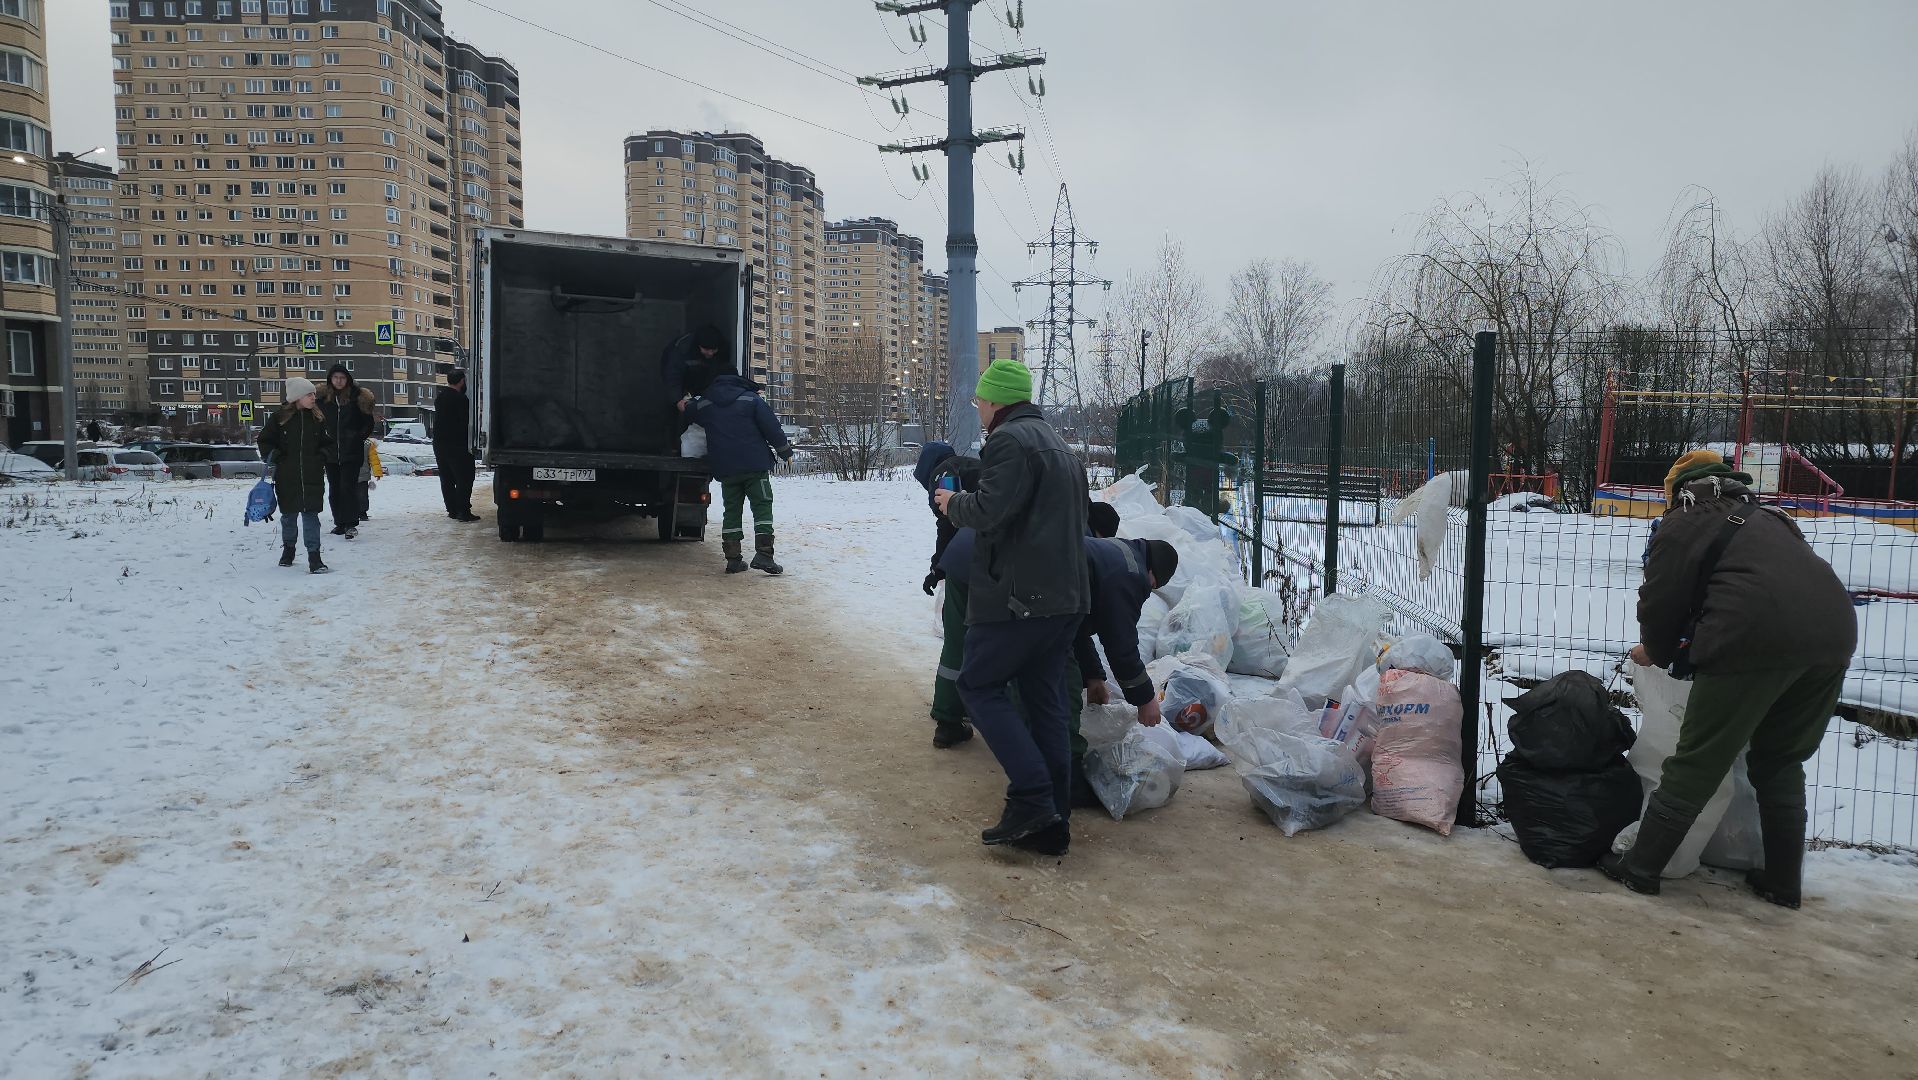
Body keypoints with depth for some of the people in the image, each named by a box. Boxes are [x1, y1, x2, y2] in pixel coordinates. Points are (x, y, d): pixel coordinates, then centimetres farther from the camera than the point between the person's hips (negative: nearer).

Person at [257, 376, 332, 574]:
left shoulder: (318, 418, 5)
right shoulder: (279, 417, -2)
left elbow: (329, 442, 16)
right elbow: (264, 440, 8)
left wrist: (323, 456, -1)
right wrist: (274, 456, -7)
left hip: (312, 477, 0)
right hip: (286, 477, 0)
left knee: (311, 514, -6)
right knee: (289, 515, 13)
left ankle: (314, 557, -6)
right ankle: (288, 550, 33)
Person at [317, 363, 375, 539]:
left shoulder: (357, 397, -4)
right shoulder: (323, 397, 4)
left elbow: (368, 423, 4)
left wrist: (359, 437, -2)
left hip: (351, 452, -4)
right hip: (330, 451, 4)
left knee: (349, 487, -9)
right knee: (334, 489, 9)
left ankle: (351, 524, -8)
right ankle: (340, 522, 18)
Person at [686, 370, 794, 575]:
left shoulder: (702, 404, 9)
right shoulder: (752, 399, -1)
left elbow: (686, 418, 26)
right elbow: (772, 427, -4)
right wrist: (785, 451, 7)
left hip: (724, 468, 3)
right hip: (755, 465, -3)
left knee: (732, 510, 11)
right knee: (762, 506, 0)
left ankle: (733, 559, 7)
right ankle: (763, 554, -14)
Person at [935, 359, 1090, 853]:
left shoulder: (1009, 440, -11)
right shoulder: (1057, 443, 21)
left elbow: (989, 511, -22)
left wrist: (955, 504, -1)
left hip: (1019, 595, -9)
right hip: (1067, 595, 9)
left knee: (979, 685, 2)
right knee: (1045, 699, 12)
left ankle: (1032, 799, -8)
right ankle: (1054, 819, 14)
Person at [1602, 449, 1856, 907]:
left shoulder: (1683, 525, 10)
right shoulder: (1766, 518, 32)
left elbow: (1662, 601, 6)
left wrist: (1656, 652, 27)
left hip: (1757, 639, -7)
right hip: (1835, 633, 7)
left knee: (1697, 762, 2)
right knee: (1781, 764, 22)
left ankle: (1641, 867, 9)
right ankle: (1783, 881, 28)